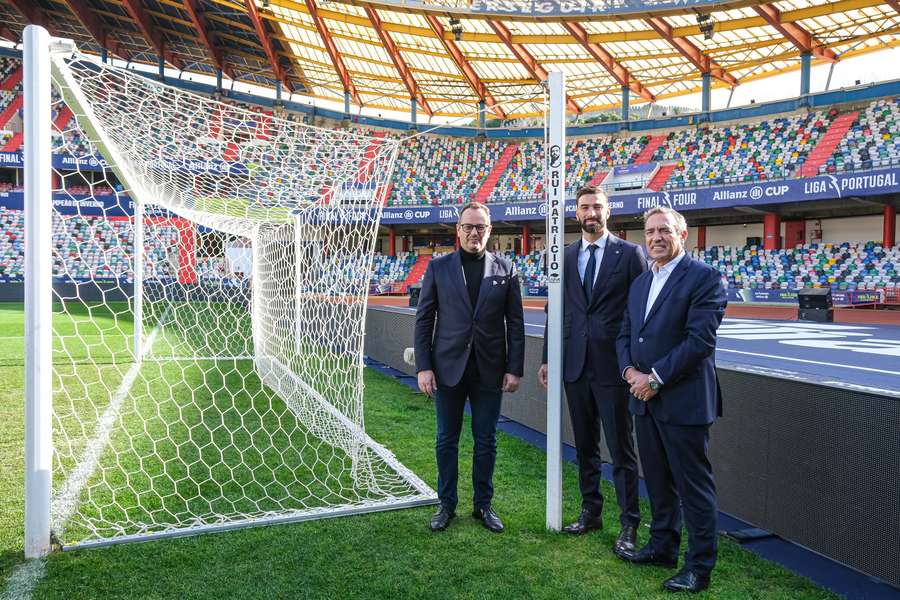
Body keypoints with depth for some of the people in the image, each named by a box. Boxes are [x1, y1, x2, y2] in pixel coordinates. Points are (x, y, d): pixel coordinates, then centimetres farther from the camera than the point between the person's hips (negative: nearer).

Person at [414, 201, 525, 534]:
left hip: (489, 370, 0)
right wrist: (423, 367, -5)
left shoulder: (506, 269, 3)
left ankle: (483, 505, 25)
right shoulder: (438, 267, 2)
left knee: (486, 441, 10)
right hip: (448, 367, 0)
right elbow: (424, 320, 2)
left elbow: (515, 323, 3)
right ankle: (446, 505, 25)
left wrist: (515, 369, -2)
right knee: (446, 440, 10)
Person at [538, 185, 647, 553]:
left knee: (621, 448, 3)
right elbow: (556, 310, 11)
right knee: (585, 445, 15)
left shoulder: (630, 254, -2)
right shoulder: (566, 257, 10)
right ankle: (590, 511, 30)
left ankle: (628, 523, 15)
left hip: (613, 366, -4)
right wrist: (547, 358, 9)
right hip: (575, 365, 4)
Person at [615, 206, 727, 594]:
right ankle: (662, 547, 34)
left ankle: (699, 567, 17)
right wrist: (630, 371, -4)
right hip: (645, 400, 7)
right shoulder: (640, 282, 14)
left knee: (694, 487, 4)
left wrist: (656, 378, -17)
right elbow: (625, 334, 15)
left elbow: (700, 340, -18)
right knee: (658, 482, 18)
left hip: (683, 401, -7)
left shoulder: (703, 277, -10)